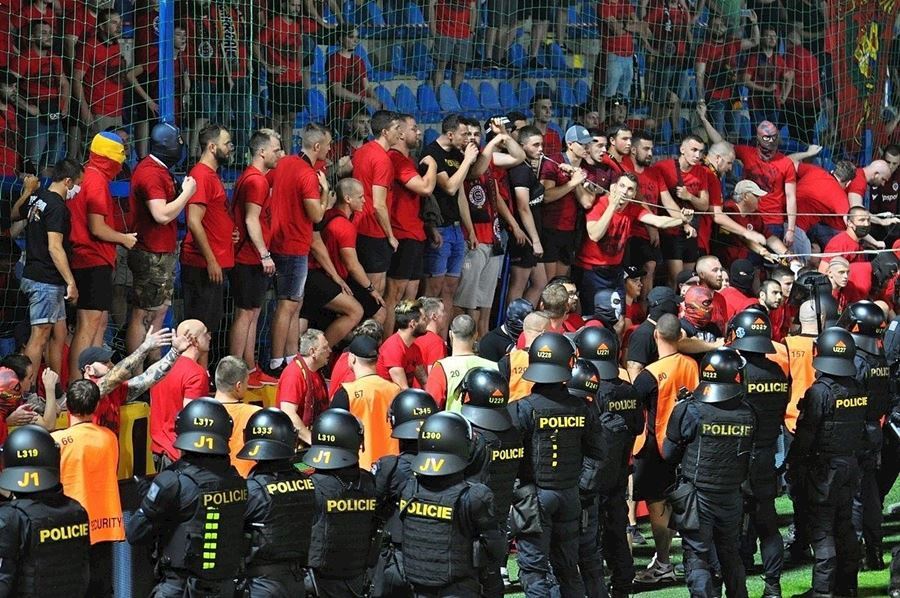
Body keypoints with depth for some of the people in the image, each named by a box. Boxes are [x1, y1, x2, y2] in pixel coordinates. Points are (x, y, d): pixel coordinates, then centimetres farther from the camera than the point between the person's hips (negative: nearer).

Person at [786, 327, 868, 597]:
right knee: (844, 524, 15)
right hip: (851, 464, 6)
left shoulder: (819, 391, -17)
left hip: (823, 467, -6)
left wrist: (793, 465, -4)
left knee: (821, 528, -3)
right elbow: (863, 429, 12)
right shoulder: (859, 390, 2)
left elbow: (805, 434, -14)